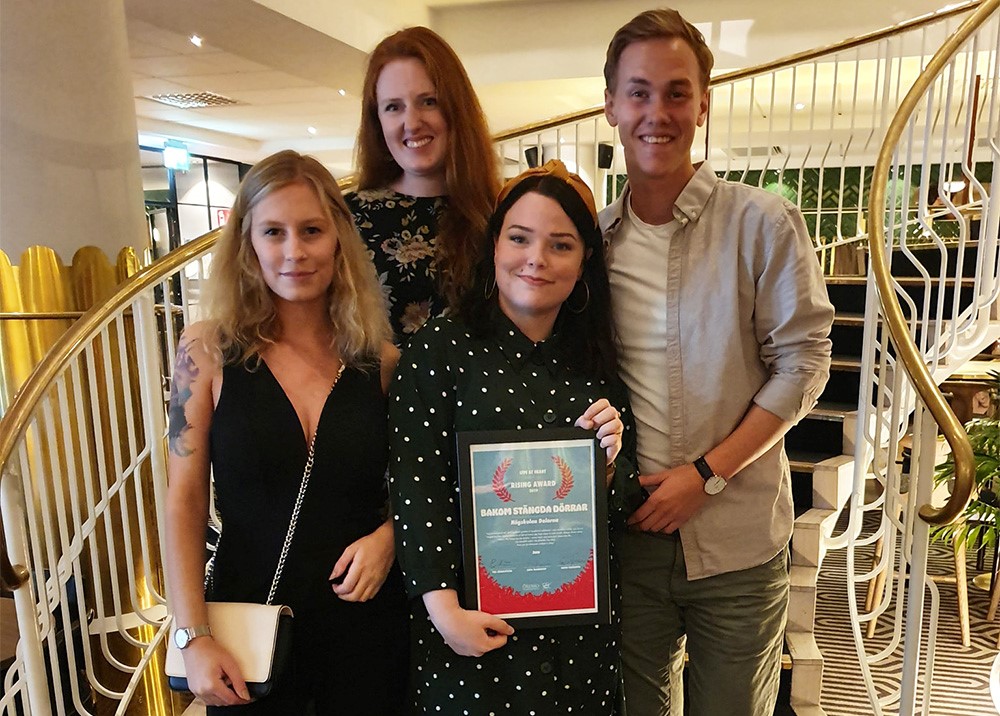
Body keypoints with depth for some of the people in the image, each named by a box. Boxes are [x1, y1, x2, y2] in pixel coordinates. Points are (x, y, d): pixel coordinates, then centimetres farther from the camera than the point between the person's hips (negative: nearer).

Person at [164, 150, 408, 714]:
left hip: (367, 624, 1)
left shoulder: (381, 361, -4)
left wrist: (387, 534, -11)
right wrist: (195, 637, -9)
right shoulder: (208, 352, -8)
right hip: (248, 622, -1)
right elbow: (185, 502, -6)